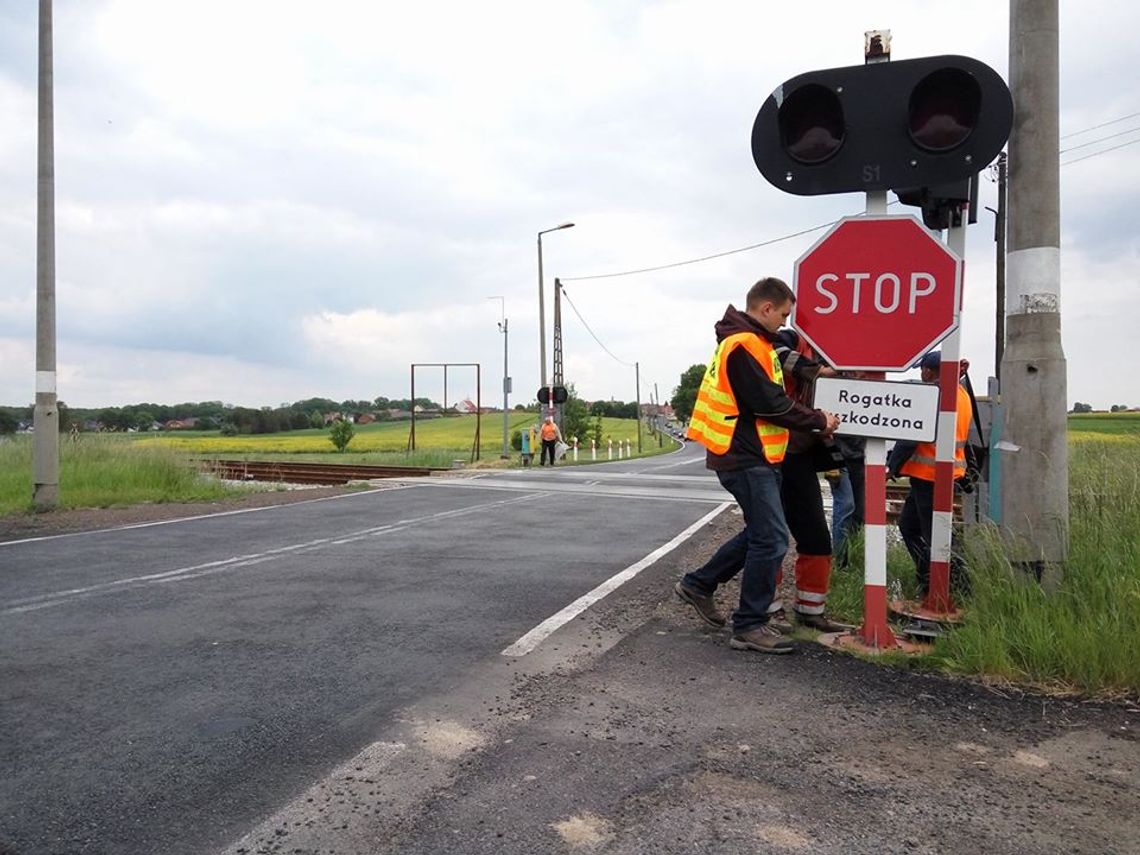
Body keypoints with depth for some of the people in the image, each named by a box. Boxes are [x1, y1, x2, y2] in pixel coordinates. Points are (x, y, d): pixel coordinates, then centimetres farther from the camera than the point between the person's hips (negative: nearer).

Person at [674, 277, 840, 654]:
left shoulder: (745, 342, 17)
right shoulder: (745, 346, -17)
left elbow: (768, 395, 19)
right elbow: (771, 405, -20)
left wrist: (811, 418, 9)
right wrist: (819, 421, -8)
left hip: (745, 456, 11)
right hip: (747, 459, -11)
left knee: (761, 532, 18)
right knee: (771, 539, -6)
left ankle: (699, 584, 26)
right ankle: (750, 626, 3)